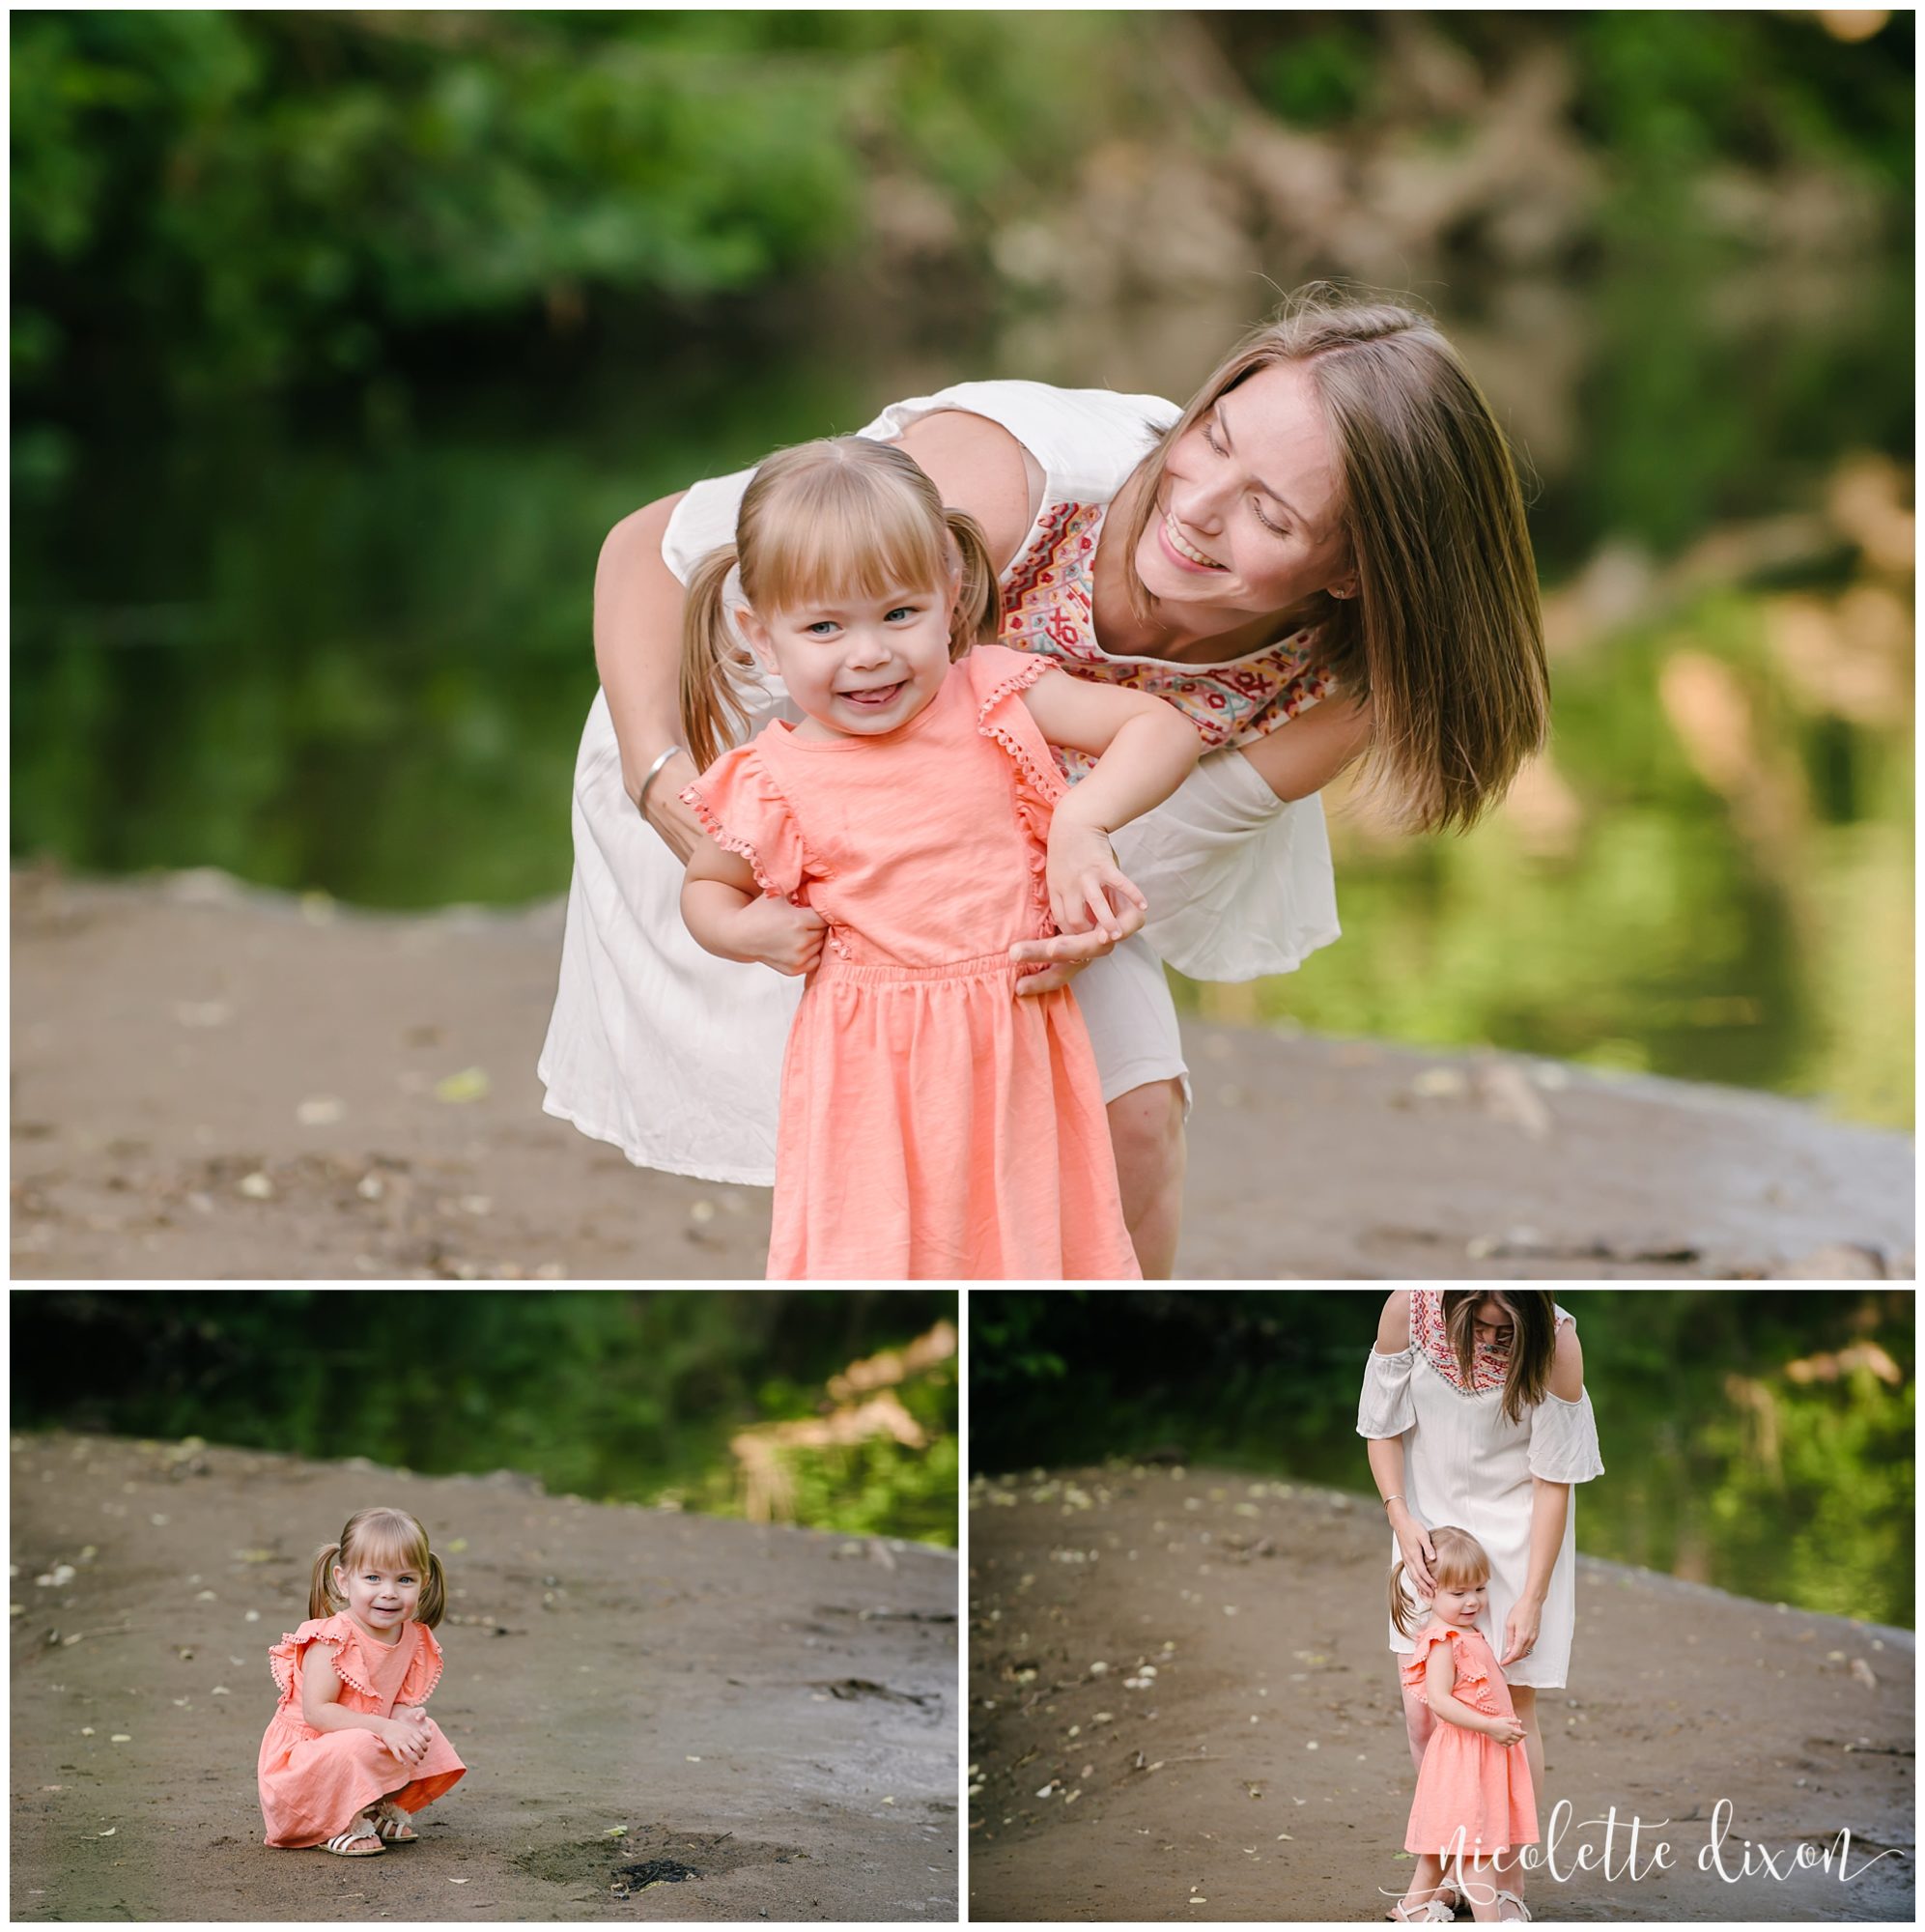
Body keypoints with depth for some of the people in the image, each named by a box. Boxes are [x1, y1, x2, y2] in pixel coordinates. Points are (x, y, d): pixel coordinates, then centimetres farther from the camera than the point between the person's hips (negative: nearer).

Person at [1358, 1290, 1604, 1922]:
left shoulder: (1556, 1344, -24)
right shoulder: (1409, 1310, -19)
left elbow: (1554, 1480, -17)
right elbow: (1384, 1427, -3)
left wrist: (1533, 1598, -18)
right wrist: (1402, 1518, -16)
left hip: (1518, 1532, -2)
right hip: (1432, 1521, 2)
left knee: (1511, 1706, -3)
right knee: (1422, 1708, 1)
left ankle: (1510, 1885, 7)